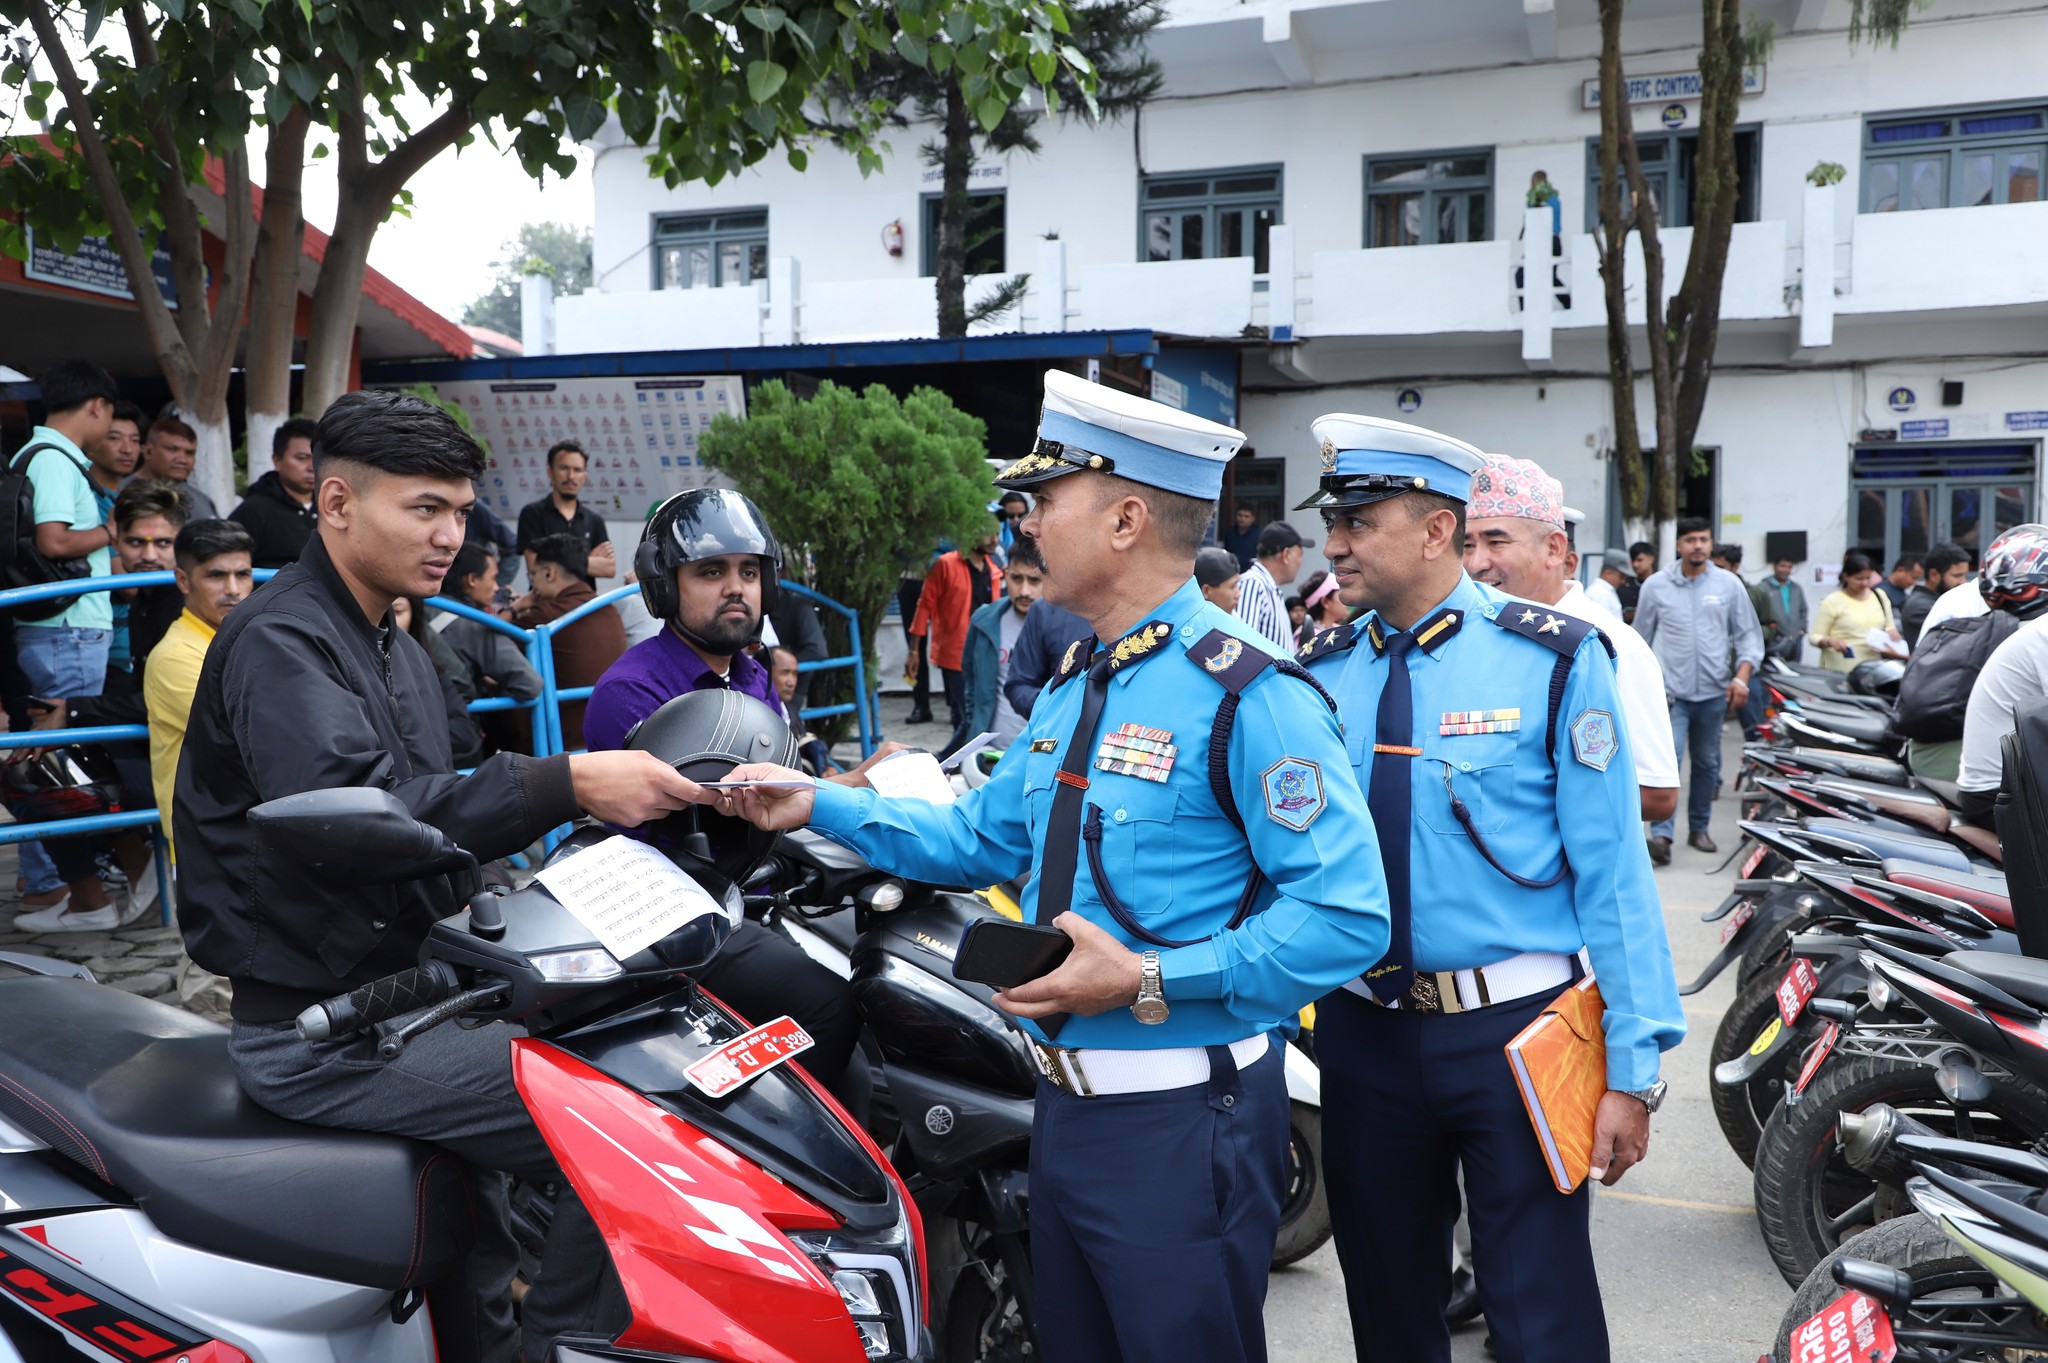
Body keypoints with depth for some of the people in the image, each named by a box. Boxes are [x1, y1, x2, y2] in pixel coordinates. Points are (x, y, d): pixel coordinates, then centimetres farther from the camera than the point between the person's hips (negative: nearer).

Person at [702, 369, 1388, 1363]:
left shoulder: (1245, 691, -18)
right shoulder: (1072, 687, 12)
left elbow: (1347, 915, -22)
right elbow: (980, 836, 19)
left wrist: (1148, 980, -24)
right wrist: (819, 806, 13)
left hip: (1181, 1124, -9)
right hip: (1064, 1105, 9)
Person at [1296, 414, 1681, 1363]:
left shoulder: (1552, 661, -10)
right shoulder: (1323, 671, 2)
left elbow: (1609, 867, -10)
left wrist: (1632, 1068, -11)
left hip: (1515, 1034, -4)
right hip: (1363, 1030, 4)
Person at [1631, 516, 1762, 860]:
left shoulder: (1729, 584, 4)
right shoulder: (1655, 585, 1)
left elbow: (1749, 634, 8)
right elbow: (1641, 638, 10)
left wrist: (1741, 676, -4)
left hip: (1714, 691, 2)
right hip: (1669, 690, -2)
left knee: (1707, 763, 12)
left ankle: (1699, 828, 25)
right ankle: (1661, 833, -16)